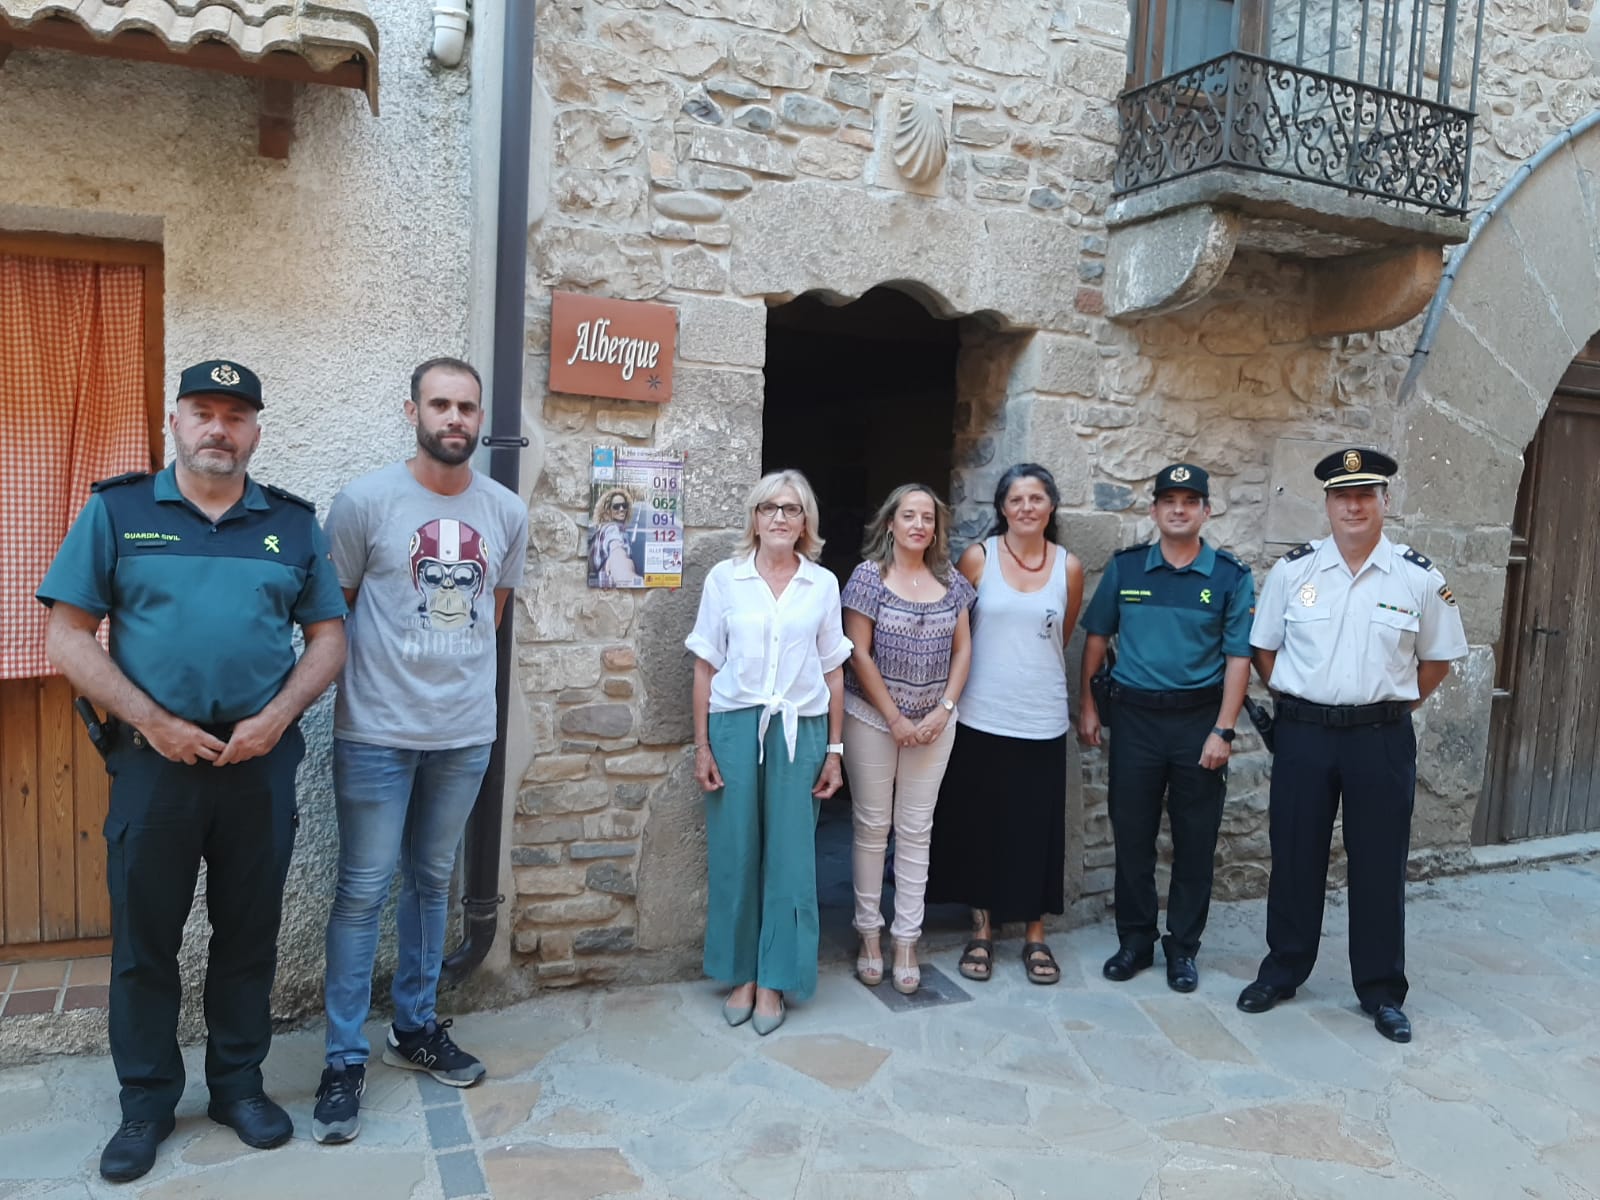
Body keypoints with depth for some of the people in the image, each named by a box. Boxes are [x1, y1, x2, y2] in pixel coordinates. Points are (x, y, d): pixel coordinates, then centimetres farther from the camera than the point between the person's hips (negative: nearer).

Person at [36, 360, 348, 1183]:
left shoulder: (293, 522, 6)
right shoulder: (117, 511, 1)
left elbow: (328, 636, 5)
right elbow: (68, 638, -2)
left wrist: (275, 718, -9)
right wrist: (153, 723, -12)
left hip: (261, 761, 1)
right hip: (152, 759, -1)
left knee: (249, 932, 12)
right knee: (143, 937, 10)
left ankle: (238, 1084, 29)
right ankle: (146, 1101, 28)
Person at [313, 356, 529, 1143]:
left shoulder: (507, 512, 3)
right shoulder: (365, 502, -9)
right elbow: (332, 609, -1)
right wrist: (371, 678, 2)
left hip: (466, 732, 4)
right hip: (378, 733, -4)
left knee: (432, 881, 17)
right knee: (363, 891, 2)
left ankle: (416, 1028, 33)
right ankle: (345, 1058, 17)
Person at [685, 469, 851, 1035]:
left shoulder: (823, 584, 5)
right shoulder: (724, 578, 2)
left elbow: (833, 670, 8)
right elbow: (706, 666, 3)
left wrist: (834, 749, 5)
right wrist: (702, 745, 0)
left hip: (800, 729, 1)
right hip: (735, 726, 0)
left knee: (789, 856, 3)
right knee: (734, 852, 4)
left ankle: (775, 979, 17)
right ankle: (741, 973, 21)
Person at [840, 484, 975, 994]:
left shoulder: (951, 582, 5)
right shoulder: (868, 576, -6)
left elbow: (962, 649, 8)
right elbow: (858, 653, -9)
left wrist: (944, 709, -5)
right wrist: (895, 719, -10)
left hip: (933, 721, 3)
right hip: (873, 719, -3)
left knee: (916, 829, 6)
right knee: (872, 826, 5)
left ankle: (906, 941, 15)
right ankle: (870, 936, 18)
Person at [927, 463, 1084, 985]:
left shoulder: (1068, 567, 2)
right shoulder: (978, 557, -3)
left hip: (1042, 722, 1)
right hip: (982, 718, -1)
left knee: (1038, 828, 7)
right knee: (980, 824, 8)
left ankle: (1035, 935, 23)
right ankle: (982, 929, 25)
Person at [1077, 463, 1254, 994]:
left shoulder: (1231, 577, -2)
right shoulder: (1125, 567, 2)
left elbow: (1238, 657, -5)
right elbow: (1097, 636, 9)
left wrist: (1222, 731, -10)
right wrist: (1087, 705, 4)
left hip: (1199, 718, -1)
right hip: (1135, 715, 1)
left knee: (1195, 841, 7)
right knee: (1131, 834, 8)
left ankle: (1183, 947, 23)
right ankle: (1134, 939, 23)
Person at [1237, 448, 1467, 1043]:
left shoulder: (1419, 577, -3)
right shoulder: (1292, 569, -2)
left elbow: (1437, 660, 8)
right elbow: (1264, 648, 7)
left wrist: (1390, 706, 5)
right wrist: (1297, 703, 4)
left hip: (1383, 738, 0)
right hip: (1303, 733, 1)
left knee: (1380, 865, 8)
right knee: (1294, 858, 10)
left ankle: (1382, 991, 24)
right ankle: (1282, 971, 27)